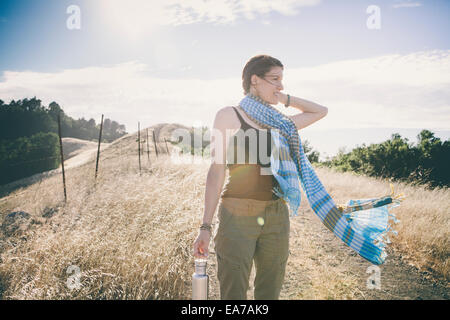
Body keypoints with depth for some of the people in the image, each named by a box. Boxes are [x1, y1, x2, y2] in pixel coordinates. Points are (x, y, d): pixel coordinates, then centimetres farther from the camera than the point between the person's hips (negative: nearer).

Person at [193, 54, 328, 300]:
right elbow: (216, 171, -5)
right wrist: (206, 226, -10)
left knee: (269, 293, 11)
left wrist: (284, 99, 17)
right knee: (233, 295, -3)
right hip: (238, 216, -5)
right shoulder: (229, 116, 0)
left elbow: (321, 111, 29)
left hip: (276, 217, 5)